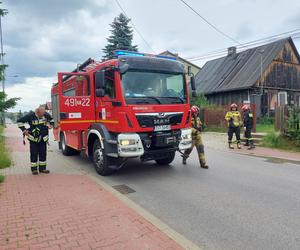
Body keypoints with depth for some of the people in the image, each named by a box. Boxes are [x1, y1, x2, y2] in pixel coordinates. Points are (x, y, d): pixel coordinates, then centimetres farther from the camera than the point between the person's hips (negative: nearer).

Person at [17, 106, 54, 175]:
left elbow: (51, 119, 18)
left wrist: (51, 124, 3)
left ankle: (42, 168, 17)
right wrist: (24, 130, -11)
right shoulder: (30, 116, -16)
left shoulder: (46, 115, -5)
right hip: (33, 138, -3)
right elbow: (20, 121, -8)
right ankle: (34, 169, 11)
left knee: (43, 153, 7)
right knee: (34, 154, 1)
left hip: (43, 138, 4)